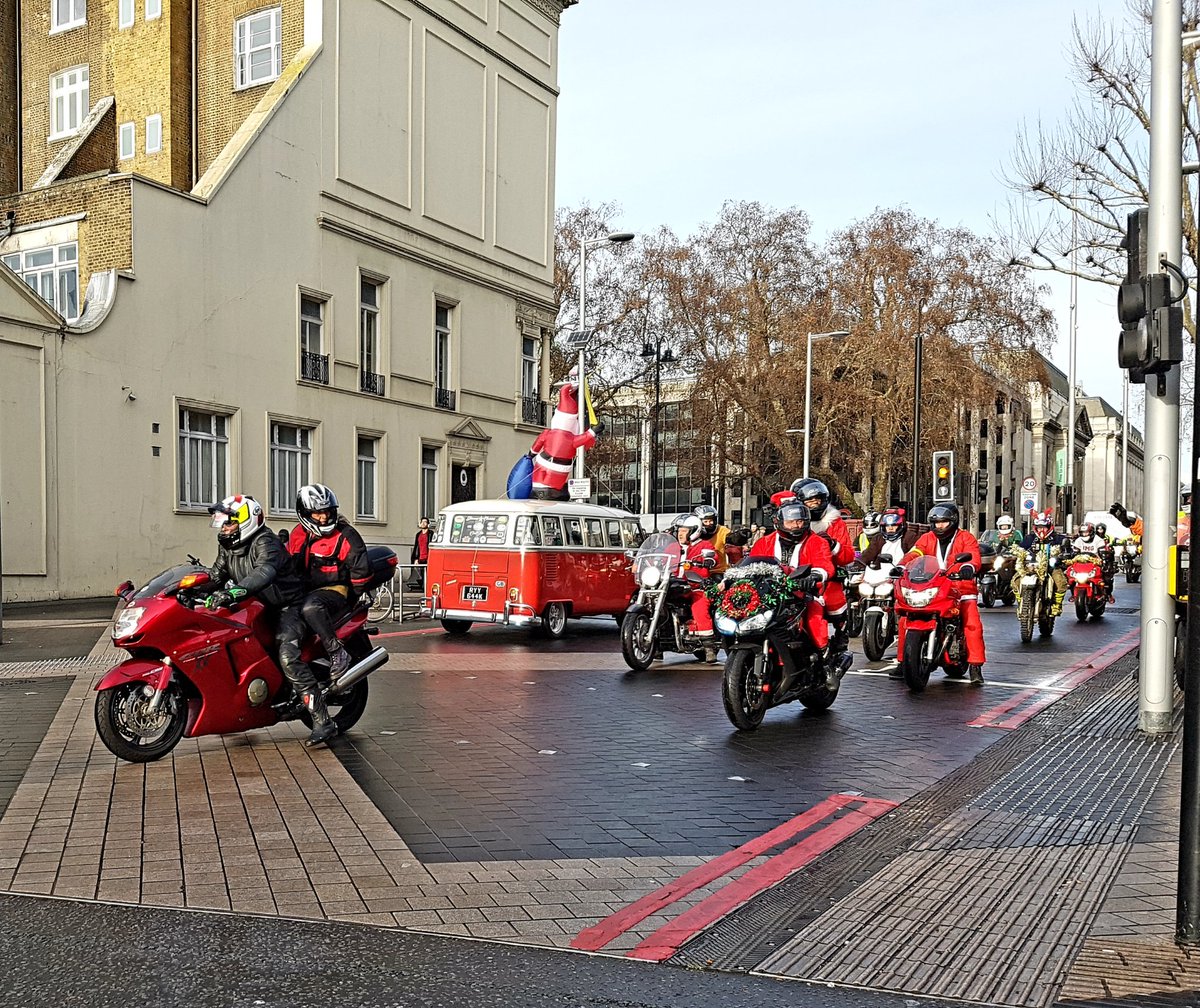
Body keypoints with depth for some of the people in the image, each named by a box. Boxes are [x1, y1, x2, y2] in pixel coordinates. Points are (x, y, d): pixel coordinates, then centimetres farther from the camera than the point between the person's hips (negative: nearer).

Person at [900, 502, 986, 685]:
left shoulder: (966, 538, 3)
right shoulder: (927, 538, 13)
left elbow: (973, 557, -14)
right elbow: (913, 554, -2)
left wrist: (968, 567, -38)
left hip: (961, 589, -3)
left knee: (973, 624, -24)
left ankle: (975, 666, -17)